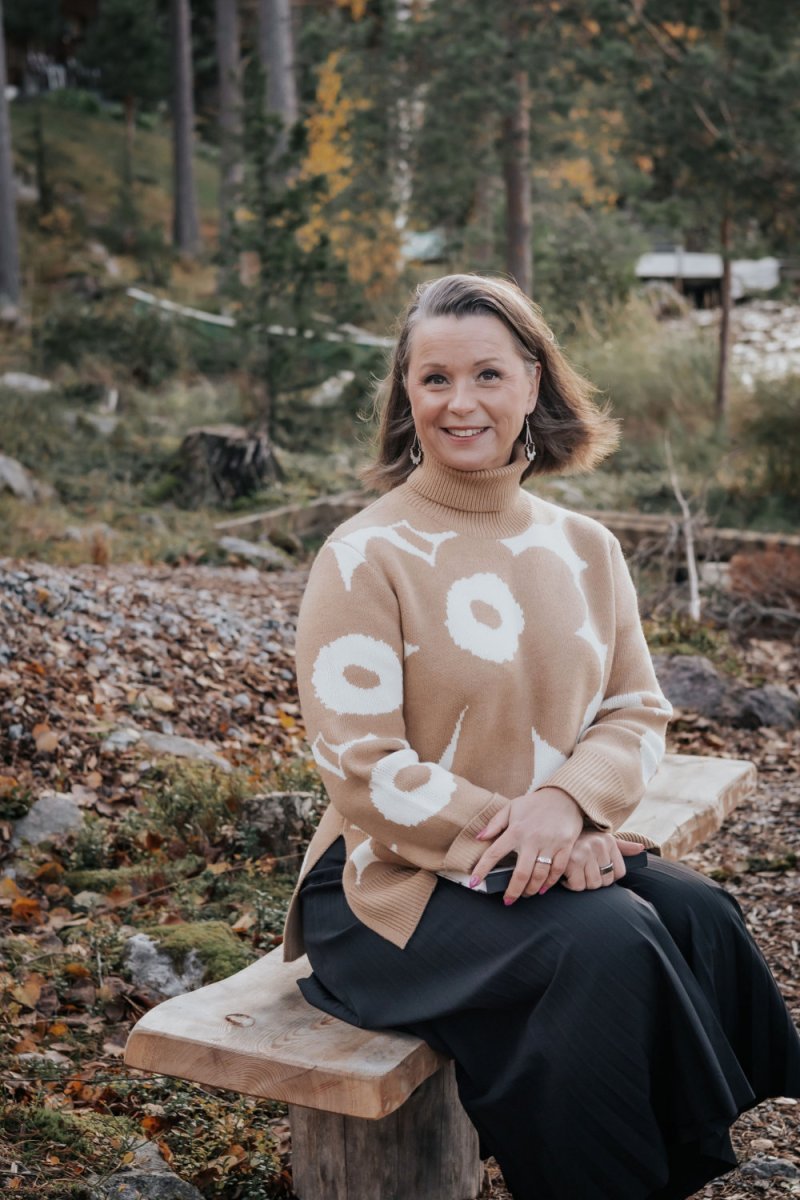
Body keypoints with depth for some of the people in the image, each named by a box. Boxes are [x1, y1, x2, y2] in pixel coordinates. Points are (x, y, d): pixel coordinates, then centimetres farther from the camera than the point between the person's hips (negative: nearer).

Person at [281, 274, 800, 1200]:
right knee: (607, 942, -27)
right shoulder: (364, 559, -10)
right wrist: (513, 837, -19)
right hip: (399, 882, -5)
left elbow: (638, 714, 5)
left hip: (565, 857, 5)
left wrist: (566, 797, -16)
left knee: (699, 912, -20)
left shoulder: (585, 550, 7)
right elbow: (365, 773, -13)